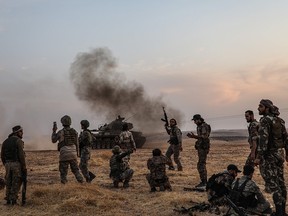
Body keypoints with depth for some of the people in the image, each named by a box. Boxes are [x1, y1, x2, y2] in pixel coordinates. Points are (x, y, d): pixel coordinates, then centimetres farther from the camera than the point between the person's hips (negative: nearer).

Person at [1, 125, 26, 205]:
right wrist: (24, 167, -11)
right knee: (16, 183, 2)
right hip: (17, 164, -6)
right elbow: (21, 155, -14)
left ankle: (8, 200, 13)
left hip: (8, 164, 6)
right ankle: (13, 199, 1)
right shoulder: (18, 141, -7)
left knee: (9, 183, 13)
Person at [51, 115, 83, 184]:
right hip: (73, 153, 4)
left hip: (64, 153, -4)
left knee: (63, 170, 7)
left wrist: (54, 131, 16)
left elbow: (53, 140, 5)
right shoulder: (74, 131, 3)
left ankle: (64, 182, 8)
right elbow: (76, 143, 8)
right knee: (75, 169, 13)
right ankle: (80, 180, 2)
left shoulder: (60, 132, -10)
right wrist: (77, 153, 20)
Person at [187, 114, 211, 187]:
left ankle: (203, 182, -9)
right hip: (201, 147, 11)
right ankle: (205, 181, 21)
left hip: (203, 147, -11)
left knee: (201, 165, -11)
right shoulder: (200, 126, 16)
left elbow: (204, 137, -24)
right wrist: (193, 136, 8)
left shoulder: (204, 126, -15)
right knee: (202, 164, 14)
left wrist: (194, 136, -24)